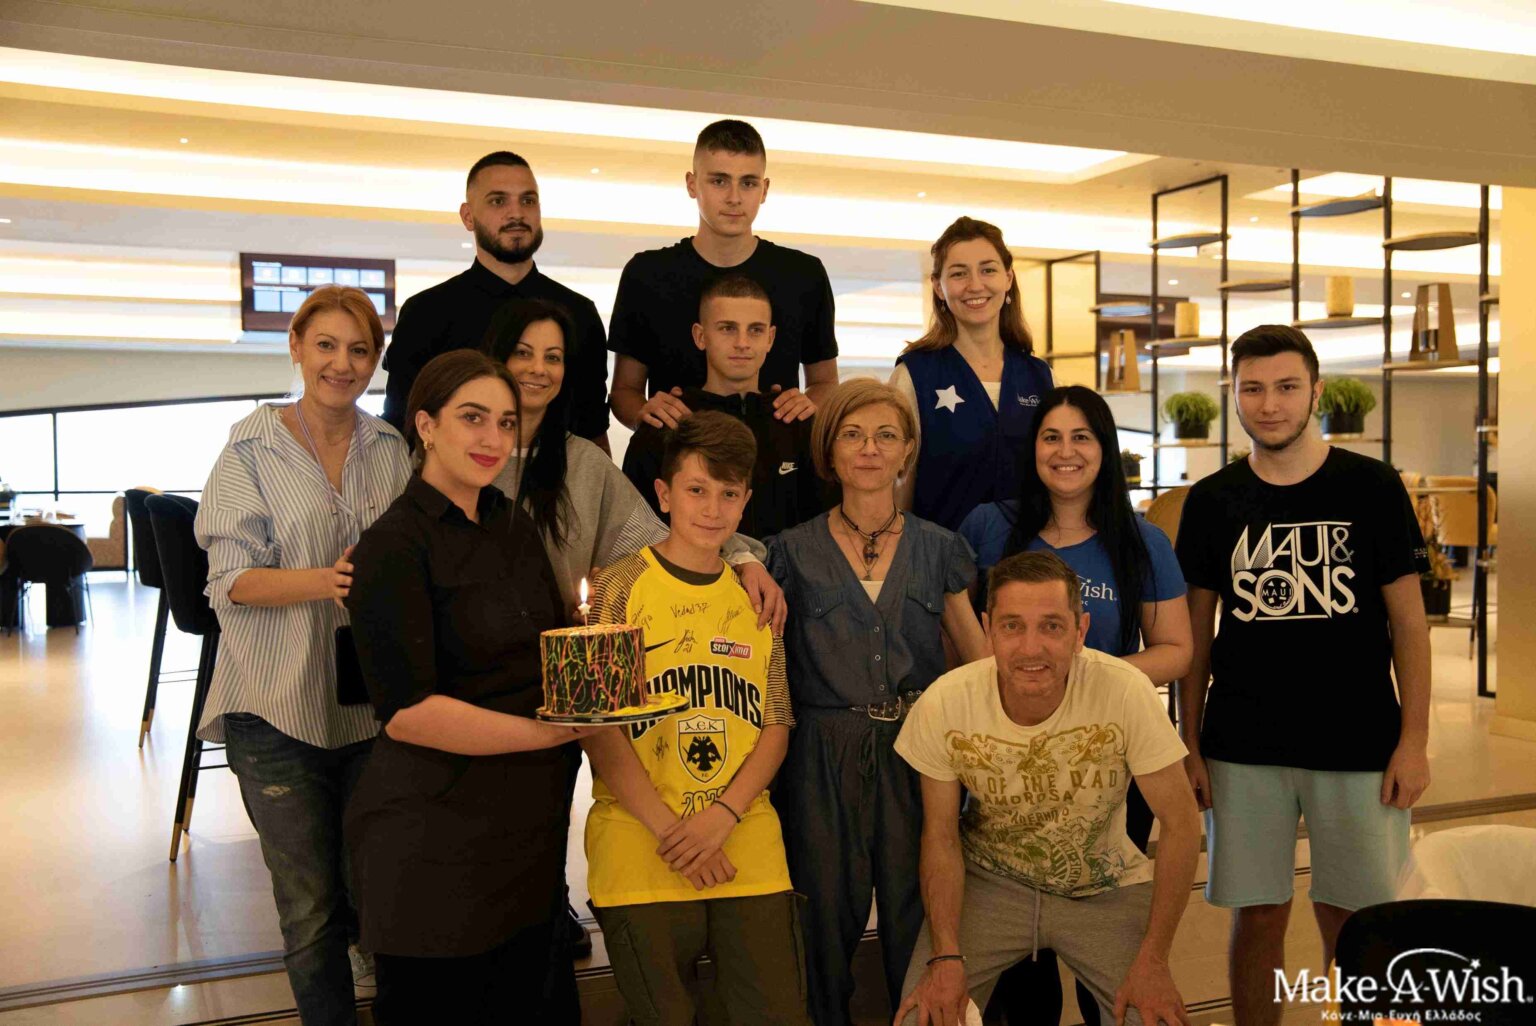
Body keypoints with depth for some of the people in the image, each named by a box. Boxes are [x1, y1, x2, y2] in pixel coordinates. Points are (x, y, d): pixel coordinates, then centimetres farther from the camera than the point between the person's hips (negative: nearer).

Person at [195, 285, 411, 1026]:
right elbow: (232, 581, -8)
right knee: (310, 905, 3)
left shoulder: (391, 450, 7)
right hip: (280, 708, -3)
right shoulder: (252, 449, -2)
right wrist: (326, 581, -24)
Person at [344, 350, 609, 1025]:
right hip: (435, 837, -7)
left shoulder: (516, 530, 12)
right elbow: (406, 711, -18)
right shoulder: (396, 545, -11)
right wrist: (547, 732, -20)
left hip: (530, 827, 7)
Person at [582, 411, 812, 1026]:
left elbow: (775, 727, 9)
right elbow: (595, 726, -6)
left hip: (749, 855, 3)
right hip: (640, 857, -3)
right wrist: (669, 831, -12)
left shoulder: (755, 599, 11)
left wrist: (722, 815, -8)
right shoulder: (616, 588, -2)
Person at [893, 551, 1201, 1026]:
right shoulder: (944, 705, -22)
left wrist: (1152, 960, -14)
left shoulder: (1126, 692, -27)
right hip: (989, 884, 1)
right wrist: (946, 957, -15)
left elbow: (1181, 823, -15)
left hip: (1106, 889, 0)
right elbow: (941, 835, -7)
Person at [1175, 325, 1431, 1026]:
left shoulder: (1371, 487, -1)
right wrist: (1189, 744, 4)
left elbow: (1407, 619, 1)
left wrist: (1414, 739, -4)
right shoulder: (1212, 501, 3)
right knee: (1258, 916, 8)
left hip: (1358, 747, -1)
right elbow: (1197, 631, 7)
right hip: (1243, 751, 1)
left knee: (1351, 922, 7)